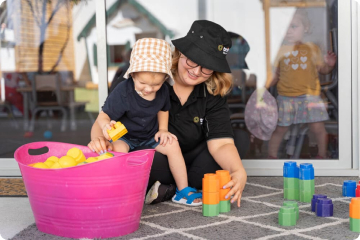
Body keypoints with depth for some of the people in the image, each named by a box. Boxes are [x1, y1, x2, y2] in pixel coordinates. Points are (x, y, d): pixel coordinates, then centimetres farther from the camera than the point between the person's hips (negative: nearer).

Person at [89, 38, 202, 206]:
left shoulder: (163, 91, -10)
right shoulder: (122, 92, -26)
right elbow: (103, 116, -22)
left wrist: (163, 129, -3)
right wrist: (106, 126, -45)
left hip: (150, 136, 4)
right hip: (123, 137, -4)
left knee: (172, 145, -16)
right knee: (119, 149, -35)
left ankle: (183, 190, -2)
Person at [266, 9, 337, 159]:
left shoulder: (312, 48, 5)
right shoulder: (281, 51, 4)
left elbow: (322, 69, 12)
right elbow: (275, 75, 8)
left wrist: (330, 65, -9)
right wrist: (265, 86, -7)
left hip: (310, 96, 0)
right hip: (286, 98, 0)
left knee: (318, 127, -1)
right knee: (280, 129, 5)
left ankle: (322, 155, 21)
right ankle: (272, 156, 21)